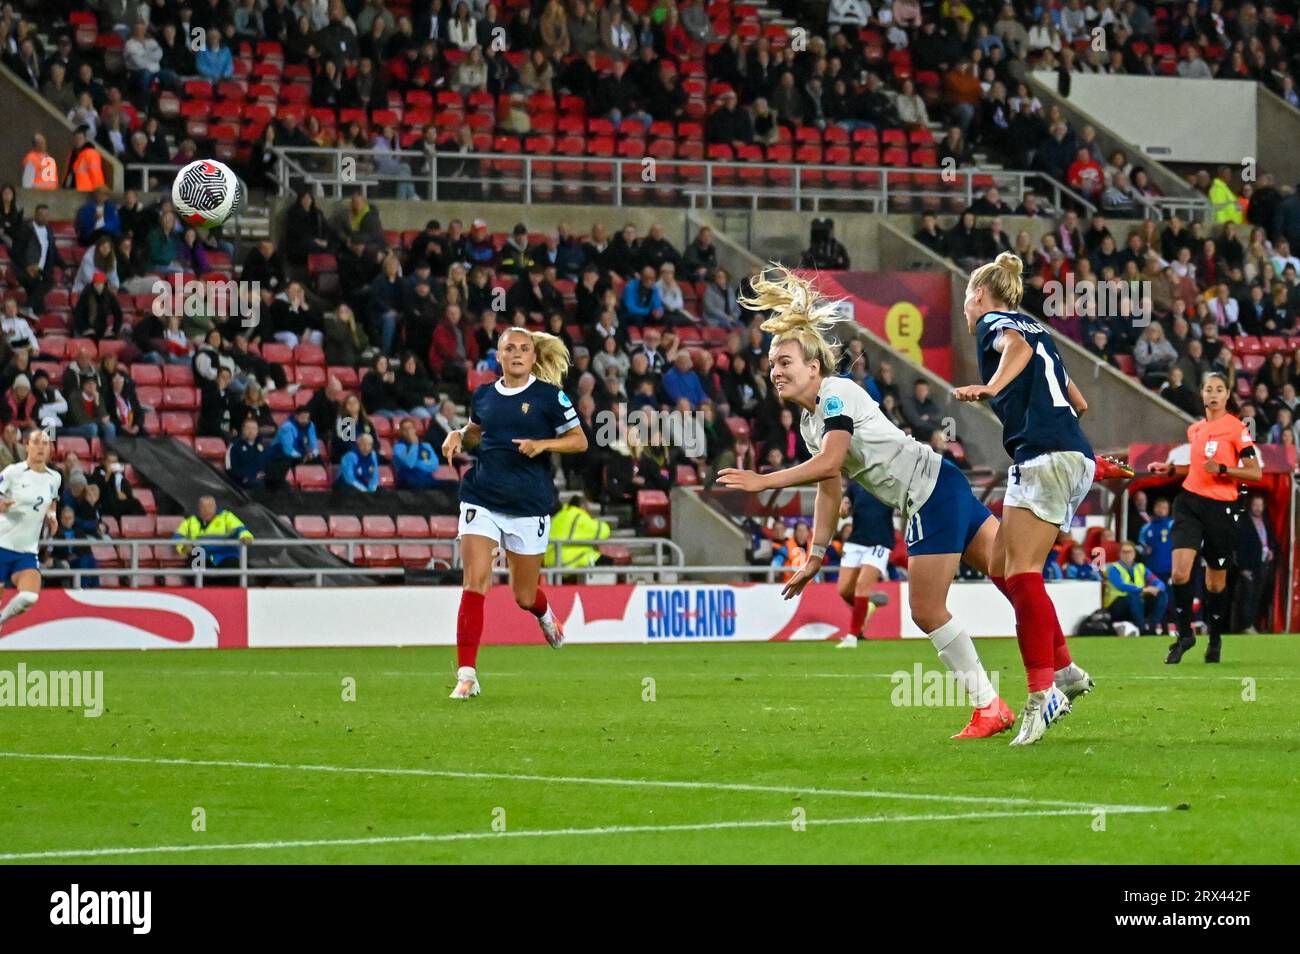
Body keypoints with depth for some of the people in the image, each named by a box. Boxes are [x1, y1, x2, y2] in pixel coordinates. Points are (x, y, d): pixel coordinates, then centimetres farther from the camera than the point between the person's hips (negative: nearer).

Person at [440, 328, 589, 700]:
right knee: (474, 584, -14)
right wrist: (458, 435, 4)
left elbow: (579, 440, 0)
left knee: (524, 596, 10)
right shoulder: (483, 396, 6)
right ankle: (467, 675, -13)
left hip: (529, 505, -2)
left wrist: (542, 444, -17)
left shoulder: (548, 396, -4)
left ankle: (544, 614, 50)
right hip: (482, 499, 2)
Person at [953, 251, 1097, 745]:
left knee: (1021, 573, -15)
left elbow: (1017, 347, -22)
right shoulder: (1035, 329, 27)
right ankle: (1065, 669, 9)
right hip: (1072, 455, 9)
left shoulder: (992, 323, 3)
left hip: (1046, 457, -9)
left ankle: (1043, 692, -24)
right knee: (1002, 570, 12)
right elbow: (1078, 402, 32)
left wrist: (990, 388, -37)